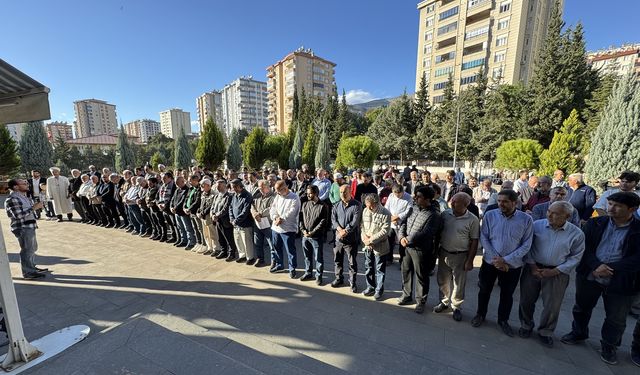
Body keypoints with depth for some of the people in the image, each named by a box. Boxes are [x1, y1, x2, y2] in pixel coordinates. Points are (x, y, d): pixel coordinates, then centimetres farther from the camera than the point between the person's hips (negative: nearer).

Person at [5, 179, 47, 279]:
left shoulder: (23, 196, 11)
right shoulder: (12, 199, -18)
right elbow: (19, 215, -25)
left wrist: (35, 206, 8)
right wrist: (34, 207, -21)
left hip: (29, 226, 10)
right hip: (22, 228, -10)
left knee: (33, 248, 20)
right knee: (27, 250, -1)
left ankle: (32, 267, 34)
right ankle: (28, 273, 10)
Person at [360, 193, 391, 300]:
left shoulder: (386, 214, -15)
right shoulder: (365, 211, 1)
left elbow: (385, 231, -18)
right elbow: (362, 225, 6)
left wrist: (372, 240, -20)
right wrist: (364, 237, -10)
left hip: (380, 246, -5)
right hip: (367, 246, 5)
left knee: (379, 269, 9)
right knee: (368, 268, 17)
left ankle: (379, 290, 26)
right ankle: (370, 287, 35)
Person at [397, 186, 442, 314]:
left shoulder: (434, 215, -18)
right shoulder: (413, 208, 3)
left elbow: (425, 234, -24)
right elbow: (404, 223, 6)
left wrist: (408, 240, -20)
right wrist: (402, 237, -11)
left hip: (421, 250, -6)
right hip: (407, 247, 7)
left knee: (421, 276, 10)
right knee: (406, 271, 19)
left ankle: (420, 301, 31)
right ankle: (407, 296, 40)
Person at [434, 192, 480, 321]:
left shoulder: (473, 220, -12)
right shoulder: (445, 214, -4)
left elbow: (474, 241, -8)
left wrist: (470, 260, -8)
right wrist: (436, 250, 6)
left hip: (460, 256, -3)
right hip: (443, 253, 3)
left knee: (459, 284, 11)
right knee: (443, 281, 16)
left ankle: (456, 307, 32)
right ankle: (444, 302, 37)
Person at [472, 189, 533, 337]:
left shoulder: (526, 219, -10)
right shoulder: (490, 215, -10)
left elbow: (526, 245, -9)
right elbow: (484, 238, -8)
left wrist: (505, 260, -16)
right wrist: (496, 259, -15)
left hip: (512, 265, 0)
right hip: (490, 262, 0)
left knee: (507, 294, 18)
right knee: (484, 290, 16)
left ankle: (503, 320, 41)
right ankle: (480, 314, 39)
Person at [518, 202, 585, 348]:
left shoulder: (577, 234, -6)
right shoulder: (537, 225, -7)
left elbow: (575, 257, -2)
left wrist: (555, 271, -11)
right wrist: (532, 265, -7)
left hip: (557, 273, 0)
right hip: (533, 268, 0)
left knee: (552, 305, 10)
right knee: (526, 300, 11)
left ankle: (545, 332, 33)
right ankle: (526, 325, 34)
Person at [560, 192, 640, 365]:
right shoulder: (594, 223, -4)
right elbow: (585, 247, -5)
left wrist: (610, 269, -20)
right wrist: (597, 266, -19)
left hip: (621, 282, -1)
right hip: (589, 276, 2)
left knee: (616, 318, 15)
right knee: (582, 307, 18)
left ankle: (609, 346, 38)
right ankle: (578, 333, 41)